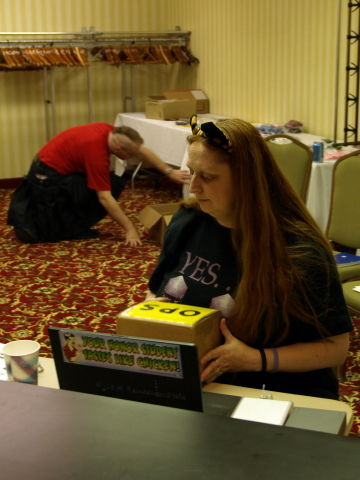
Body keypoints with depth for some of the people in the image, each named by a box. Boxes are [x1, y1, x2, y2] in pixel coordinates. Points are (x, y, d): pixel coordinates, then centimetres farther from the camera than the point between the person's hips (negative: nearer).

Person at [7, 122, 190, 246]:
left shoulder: (112, 132, -8)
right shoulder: (97, 151, -29)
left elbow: (141, 151, 6)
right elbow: (105, 199, -27)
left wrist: (169, 172, 4)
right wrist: (129, 229, -24)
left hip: (55, 165, 9)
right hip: (47, 178, -9)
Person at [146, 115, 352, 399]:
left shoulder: (299, 250, -12)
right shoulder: (186, 222, 5)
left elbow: (336, 347, -8)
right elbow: (155, 291, 21)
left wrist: (256, 359, -21)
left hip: (275, 392, -3)